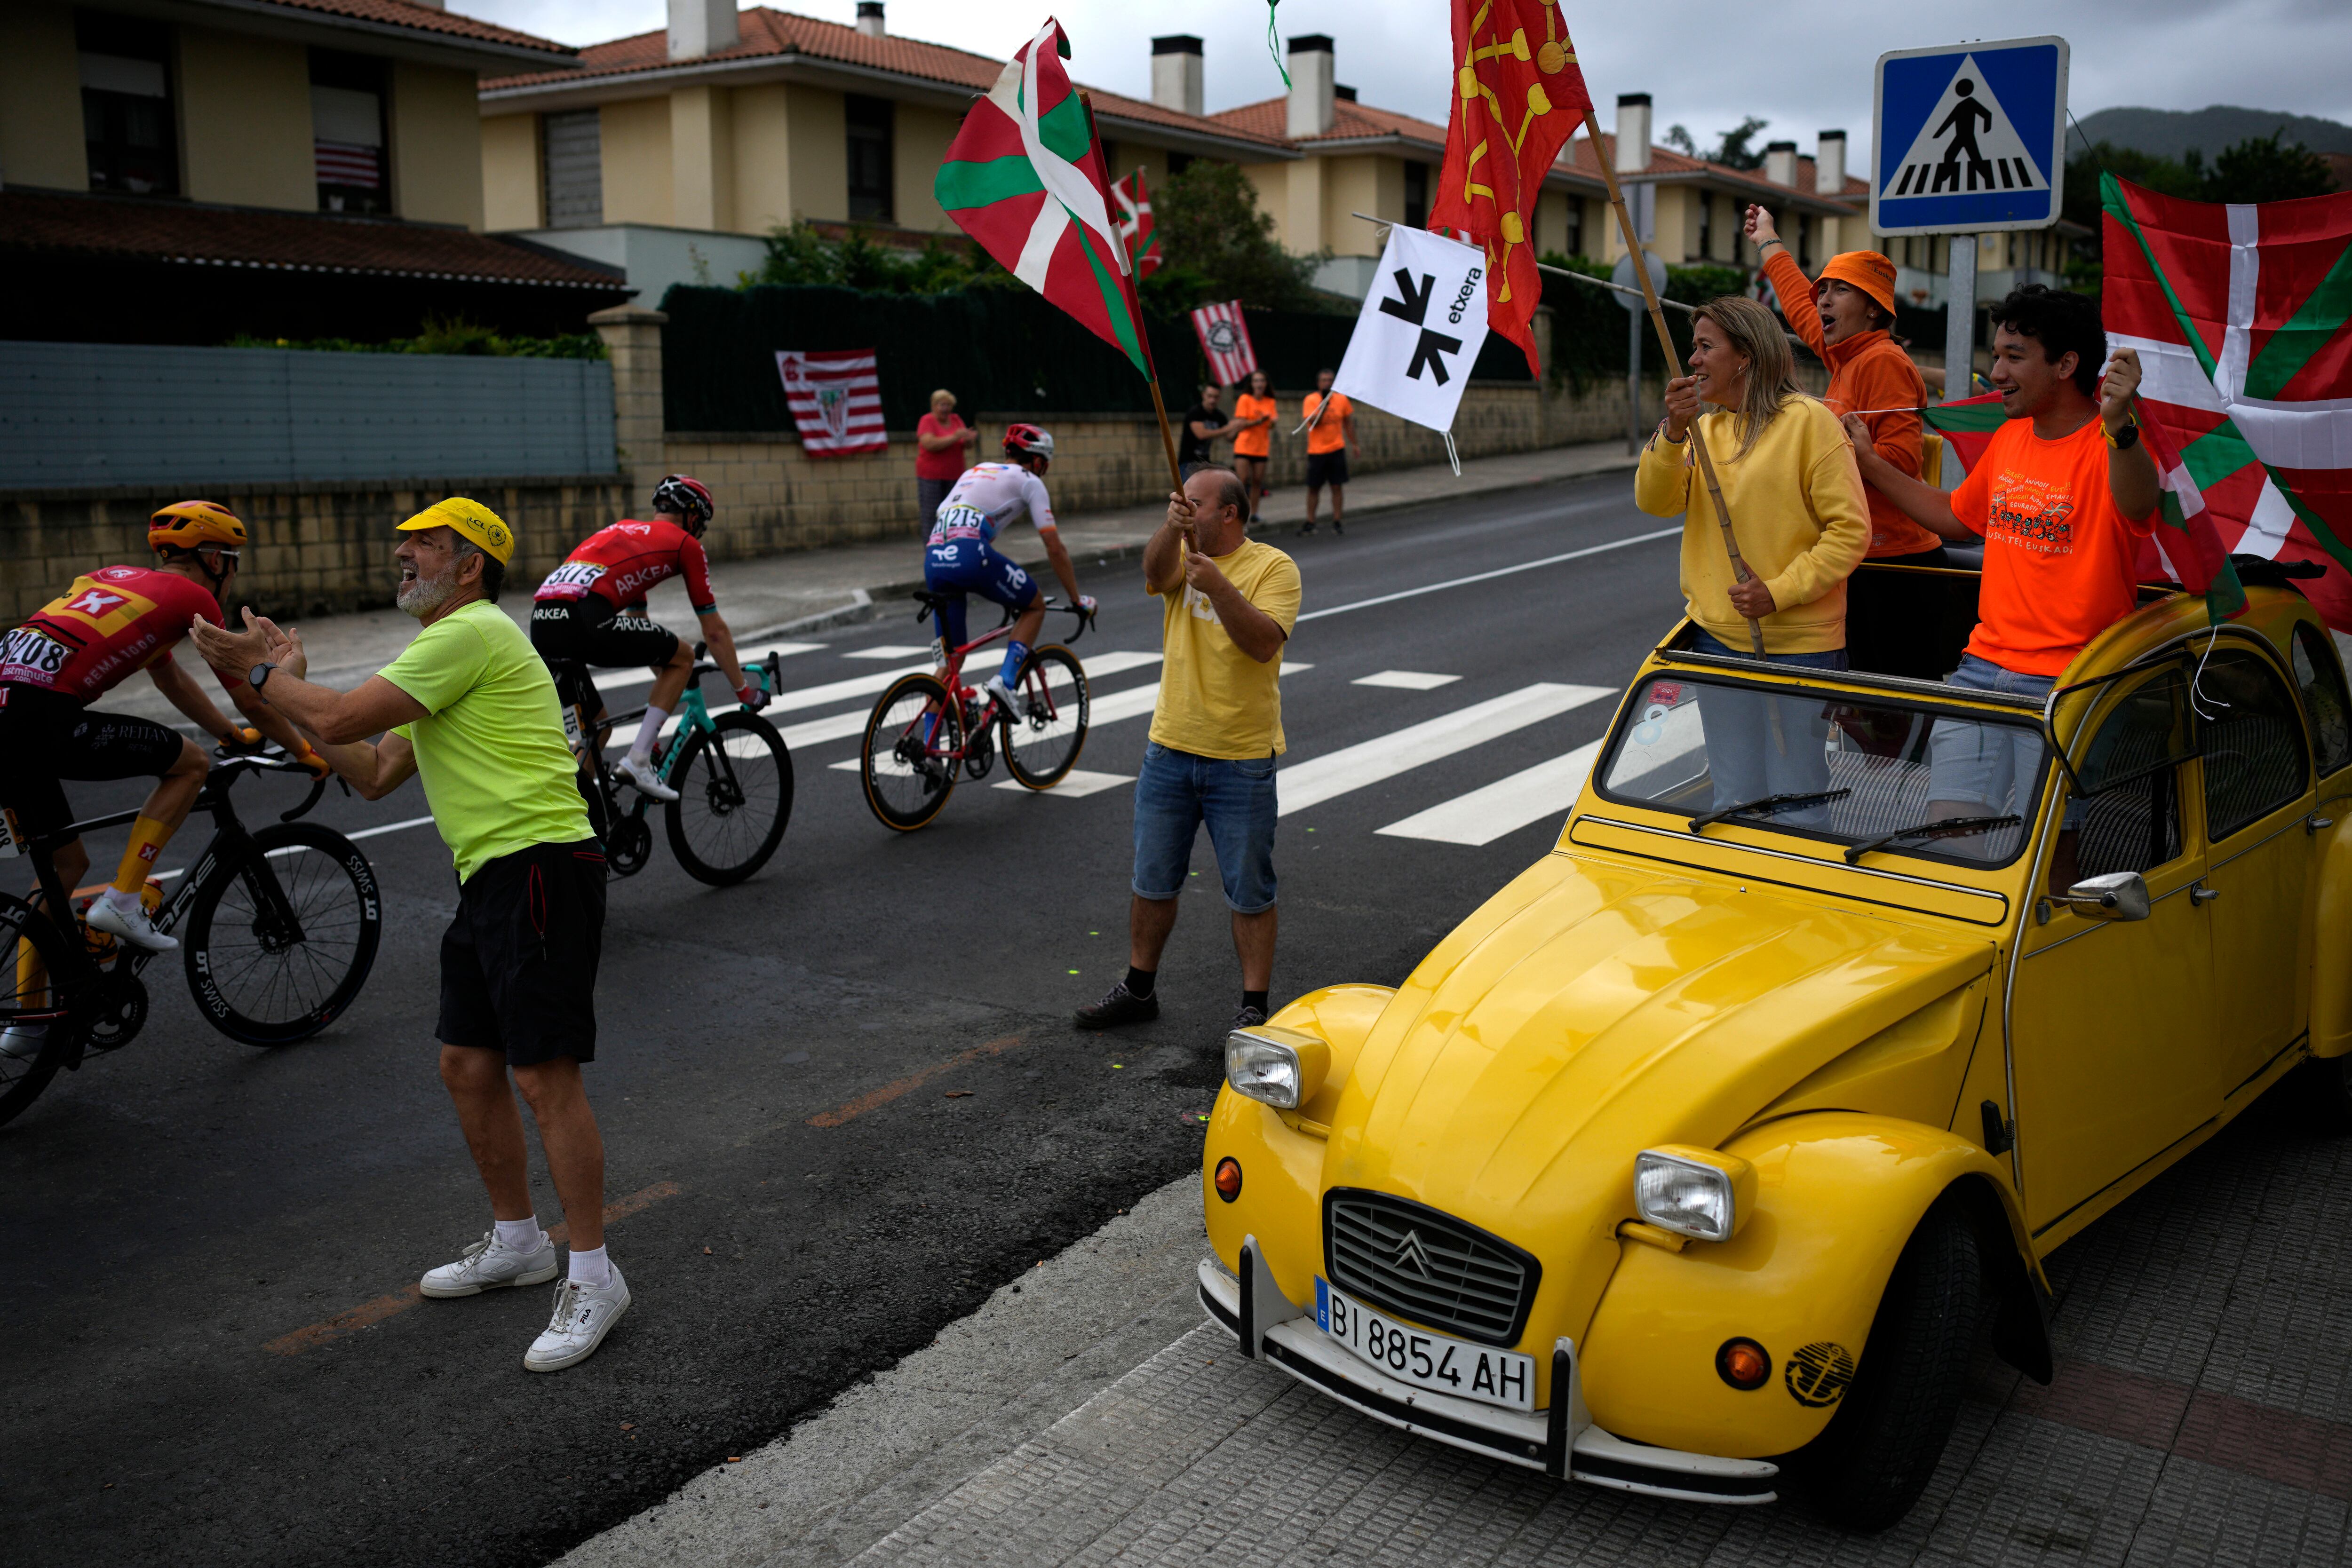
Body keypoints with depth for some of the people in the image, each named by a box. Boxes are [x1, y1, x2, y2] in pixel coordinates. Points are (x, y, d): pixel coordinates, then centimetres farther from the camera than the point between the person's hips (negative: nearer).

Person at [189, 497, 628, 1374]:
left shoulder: (471, 632, -11)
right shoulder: (445, 649, 23)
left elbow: (340, 718, -15)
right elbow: (373, 775, 21)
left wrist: (261, 675, 3)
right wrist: (283, 682, 19)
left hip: (539, 867, -11)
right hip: (489, 876, 11)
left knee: (545, 1074, -9)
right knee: (467, 1067, 15)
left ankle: (593, 1276, 0)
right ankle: (516, 1243, 30)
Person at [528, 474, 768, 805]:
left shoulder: (624, 530, 36)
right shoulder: (684, 542, 15)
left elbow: (638, 624, 46)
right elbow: (715, 631, 19)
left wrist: (666, 680, 56)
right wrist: (745, 690, 31)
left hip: (542, 626, 7)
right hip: (585, 619, -7)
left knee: (596, 725, 25)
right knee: (684, 657, 14)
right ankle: (639, 760, 5)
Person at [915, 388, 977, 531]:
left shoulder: (956, 419, 11)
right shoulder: (927, 421, -5)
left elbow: (966, 444, 14)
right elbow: (929, 444, -20)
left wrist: (970, 440, -10)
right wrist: (955, 437, -20)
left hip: (955, 476, 5)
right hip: (931, 477, -5)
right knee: (932, 518, -5)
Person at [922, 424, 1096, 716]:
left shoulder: (974, 471, 34)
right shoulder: (1029, 481, 15)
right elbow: (1055, 548, 11)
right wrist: (1077, 599, 21)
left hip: (933, 560, 6)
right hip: (970, 556, -6)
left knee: (948, 660, 16)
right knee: (1035, 606, 19)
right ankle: (1005, 680, 1)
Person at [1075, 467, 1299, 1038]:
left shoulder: (1273, 567, -7)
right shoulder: (1183, 554, 6)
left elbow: (1264, 643, -22)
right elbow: (1156, 571, -18)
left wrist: (1218, 587, -32)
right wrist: (1172, 528, -37)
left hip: (1243, 760, -4)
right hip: (1170, 749, 5)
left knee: (1250, 893, 4)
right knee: (1152, 882, 15)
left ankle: (1254, 1006, 14)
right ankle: (1139, 989, 30)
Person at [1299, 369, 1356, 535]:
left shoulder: (1341, 399, 4)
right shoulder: (1311, 400, -5)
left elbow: (1348, 422, 15)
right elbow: (1313, 422, -18)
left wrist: (1353, 444, 16)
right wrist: (1324, 404, -25)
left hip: (1337, 449, 2)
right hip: (1316, 451, -2)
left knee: (1337, 487, 1)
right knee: (1313, 488, 2)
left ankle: (1337, 522, 7)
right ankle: (1310, 523, 9)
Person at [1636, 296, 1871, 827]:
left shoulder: (1808, 420, -7)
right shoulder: (1705, 428, 13)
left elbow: (1851, 529, -11)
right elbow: (1656, 501, -1)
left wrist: (1780, 591, -19)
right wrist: (1673, 431, -15)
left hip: (1798, 642, -6)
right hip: (1718, 637, 6)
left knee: (1795, 811, -3)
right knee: (1733, 802, 13)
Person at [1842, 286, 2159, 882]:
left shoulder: (2109, 447, -12)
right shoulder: (2009, 438, 12)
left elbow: (2138, 506, -34)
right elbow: (1957, 518, 28)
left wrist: (2119, 427, -54)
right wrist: (1869, 463, 23)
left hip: (2066, 686, -6)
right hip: (1982, 669, 7)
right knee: (1948, 828, 5)